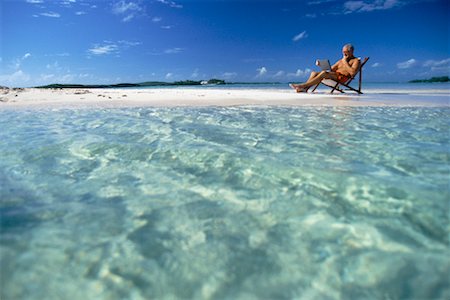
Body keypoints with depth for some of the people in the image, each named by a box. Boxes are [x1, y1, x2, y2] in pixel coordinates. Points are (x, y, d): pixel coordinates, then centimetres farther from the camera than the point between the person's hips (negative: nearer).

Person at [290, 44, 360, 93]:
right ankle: (305, 89, -33)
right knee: (314, 73, -10)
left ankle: (303, 85, -34)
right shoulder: (341, 61, 29)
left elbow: (352, 72, -14)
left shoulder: (356, 61, 6)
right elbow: (330, 69, 22)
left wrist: (345, 62, -7)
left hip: (343, 77, -8)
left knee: (324, 73, -32)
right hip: (335, 75, 8)